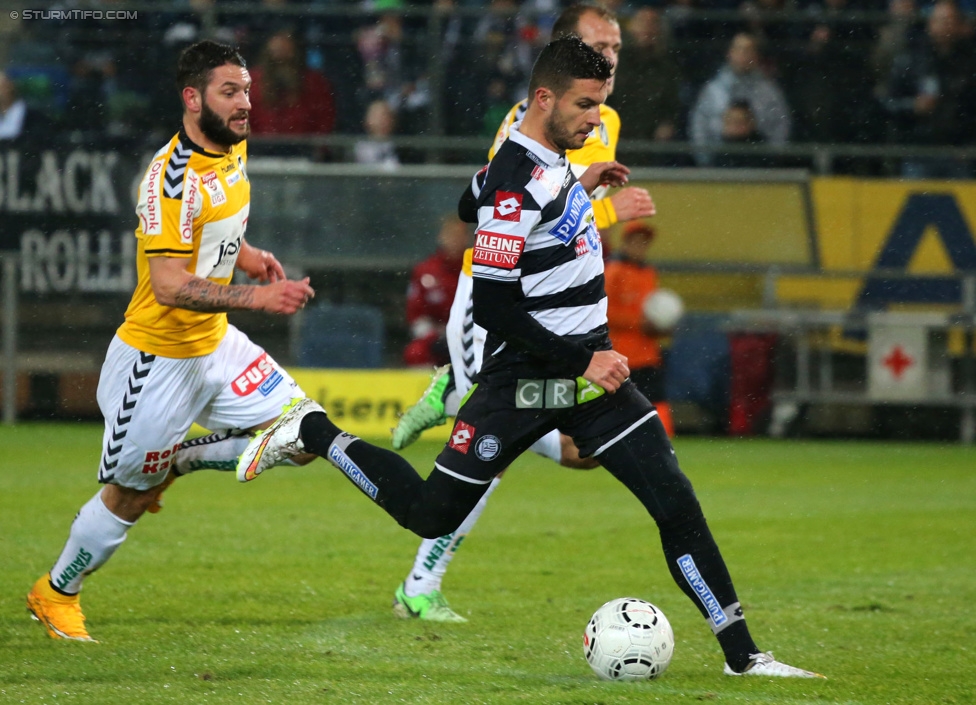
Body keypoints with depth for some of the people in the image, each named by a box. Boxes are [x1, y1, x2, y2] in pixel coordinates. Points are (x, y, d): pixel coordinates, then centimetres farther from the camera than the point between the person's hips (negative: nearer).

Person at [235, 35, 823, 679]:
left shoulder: (548, 160, 6)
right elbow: (493, 306, -24)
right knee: (429, 515, 7)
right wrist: (581, 362, -21)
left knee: (676, 501, -6)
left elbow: (472, 205, 27)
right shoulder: (516, 184, -22)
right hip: (526, 379, -7)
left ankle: (743, 655, -5)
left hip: (589, 367, 7)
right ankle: (312, 434, 27)